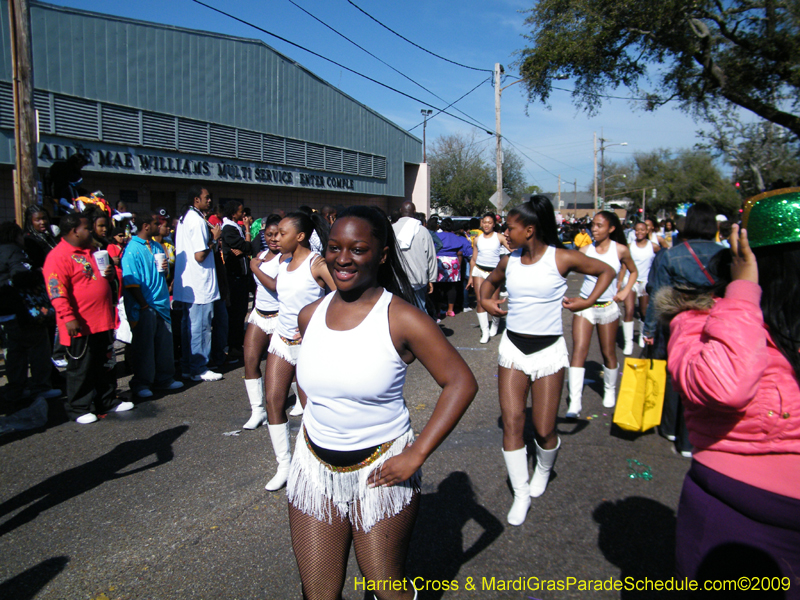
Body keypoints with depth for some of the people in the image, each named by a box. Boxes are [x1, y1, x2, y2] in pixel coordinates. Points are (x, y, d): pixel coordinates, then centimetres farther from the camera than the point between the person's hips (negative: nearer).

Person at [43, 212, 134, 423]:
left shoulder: (90, 252, 16)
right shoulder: (58, 256, -13)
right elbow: (57, 291, -19)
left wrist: (109, 273, 6)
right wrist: (68, 318, -24)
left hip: (103, 321, 8)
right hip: (80, 325, -8)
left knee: (106, 364, 16)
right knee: (80, 368, 4)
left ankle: (108, 401, 28)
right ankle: (79, 408, 16)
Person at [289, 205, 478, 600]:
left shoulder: (401, 319, -16)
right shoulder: (309, 316, -1)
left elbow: (461, 383, -15)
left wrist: (416, 455, -18)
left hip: (381, 469, -4)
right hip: (315, 464, 4)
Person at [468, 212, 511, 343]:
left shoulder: (499, 237, 1)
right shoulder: (477, 239, 9)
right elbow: (473, 259, 13)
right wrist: (470, 277, 11)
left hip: (494, 272, -2)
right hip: (479, 270, 2)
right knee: (480, 301, -5)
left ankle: (495, 324, 29)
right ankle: (485, 331, 3)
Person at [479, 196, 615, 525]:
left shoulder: (562, 258, -10)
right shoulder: (509, 261, 2)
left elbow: (606, 271, 4)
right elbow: (490, 280, 24)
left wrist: (588, 301, -6)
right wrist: (485, 299, 5)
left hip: (548, 350, -3)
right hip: (513, 347, 3)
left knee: (544, 430, 2)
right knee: (511, 422, -3)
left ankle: (543, 471, 37)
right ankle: (521, 494, 11)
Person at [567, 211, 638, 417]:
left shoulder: (620, 250, -2)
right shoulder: (586, 249, -3)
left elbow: (634, 272, 13)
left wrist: (625, 291, 2)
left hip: (608, 307, 1)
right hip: (585, 305, 0)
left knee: (608, 353, 12)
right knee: (578, 351, -11)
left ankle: (610, 391, 38)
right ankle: (575, 402, -12)